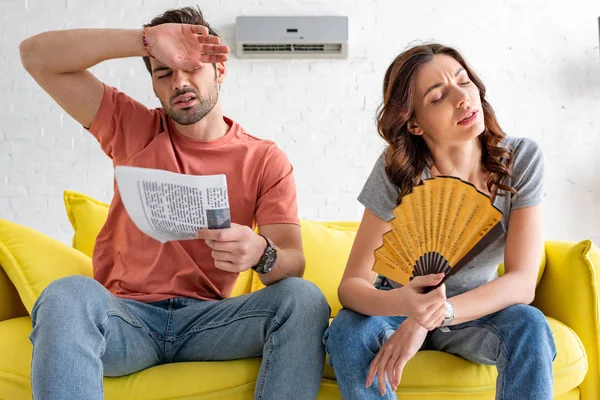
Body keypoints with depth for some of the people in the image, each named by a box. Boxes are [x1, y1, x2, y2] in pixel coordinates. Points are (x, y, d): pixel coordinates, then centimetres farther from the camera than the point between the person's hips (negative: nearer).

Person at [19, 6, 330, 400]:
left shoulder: (266, 160, 3)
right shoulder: (132, 128, 7)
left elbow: (294, 262, -5)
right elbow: (36, 54, 2)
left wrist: (261, 253, -31)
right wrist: (145, 40, -10)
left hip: (207, 318, 1)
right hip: (126, 314, 0)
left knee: (305, 298, -27)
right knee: (68, 294, -34)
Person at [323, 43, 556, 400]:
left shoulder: (521, 159, -18)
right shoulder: (396, 171, -21)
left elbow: (522, 282, -22)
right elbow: (352, 284, -22)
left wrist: (434, 316, -37)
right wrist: (400, 303, -45)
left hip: (477, 313, 1)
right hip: (401, 308, 0)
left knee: (530, 327, -31)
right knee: (347, 332, -31)